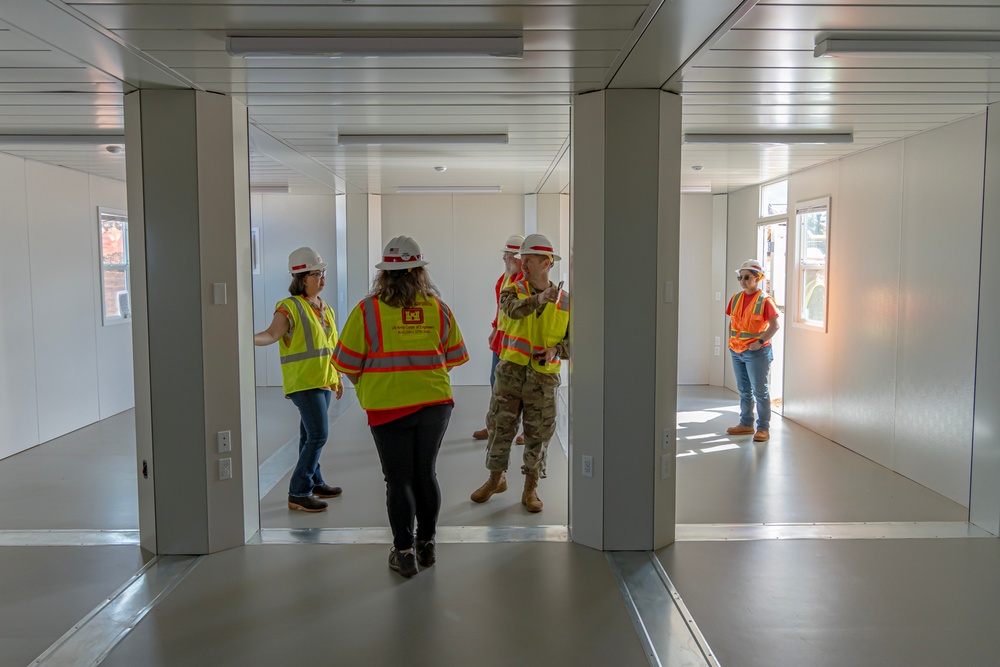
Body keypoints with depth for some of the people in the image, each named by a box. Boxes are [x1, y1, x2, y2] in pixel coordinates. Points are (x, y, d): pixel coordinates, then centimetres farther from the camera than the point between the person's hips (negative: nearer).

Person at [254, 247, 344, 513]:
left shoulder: (326, 309, 15)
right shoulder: (290, 307, -10)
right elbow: (272, 334, -23)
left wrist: (337, 378, 24)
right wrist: (252, 338, -42)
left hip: (323, 382, 8)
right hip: (303, 382, -8)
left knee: (311, 435, 17)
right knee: (318, 435, -12)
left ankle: (314, 483, 29)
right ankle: (297, 493, -5)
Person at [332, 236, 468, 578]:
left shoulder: (368, 309, -8)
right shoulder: (438, 308, 1)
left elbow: (348, 364, -5)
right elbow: (453, 357, 8)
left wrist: (364, 383, 14)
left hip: (388, 406, -3)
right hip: (435, 402, 3)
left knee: (398, 480, 8)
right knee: (426, 474, 16)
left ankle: (404, 552, 15)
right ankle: (426, 545, 27)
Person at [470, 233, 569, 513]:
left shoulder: (565, 301, 0)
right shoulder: (512, 291, -1)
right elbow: (514, 309, -25)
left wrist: (556, 350, -16)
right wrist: (539, 299, -42)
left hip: (543, 377, -1)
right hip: (510, 372, 1)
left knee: (538, 435, 6)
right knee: (499, 427, 9)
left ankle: (530, 488, 22)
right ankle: (496, 479, 30)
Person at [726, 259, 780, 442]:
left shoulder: (764, 300, -10)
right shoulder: (736, 298, 8)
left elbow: (774, 326, -12)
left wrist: (760, 342, -19)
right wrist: (731, 341, 6)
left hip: (756, 352, -6)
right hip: (737, 352, 6)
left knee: (760, 391, 0)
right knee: (744, 390, 14)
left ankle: (763, 428, 6)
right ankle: (746, 424, 24)